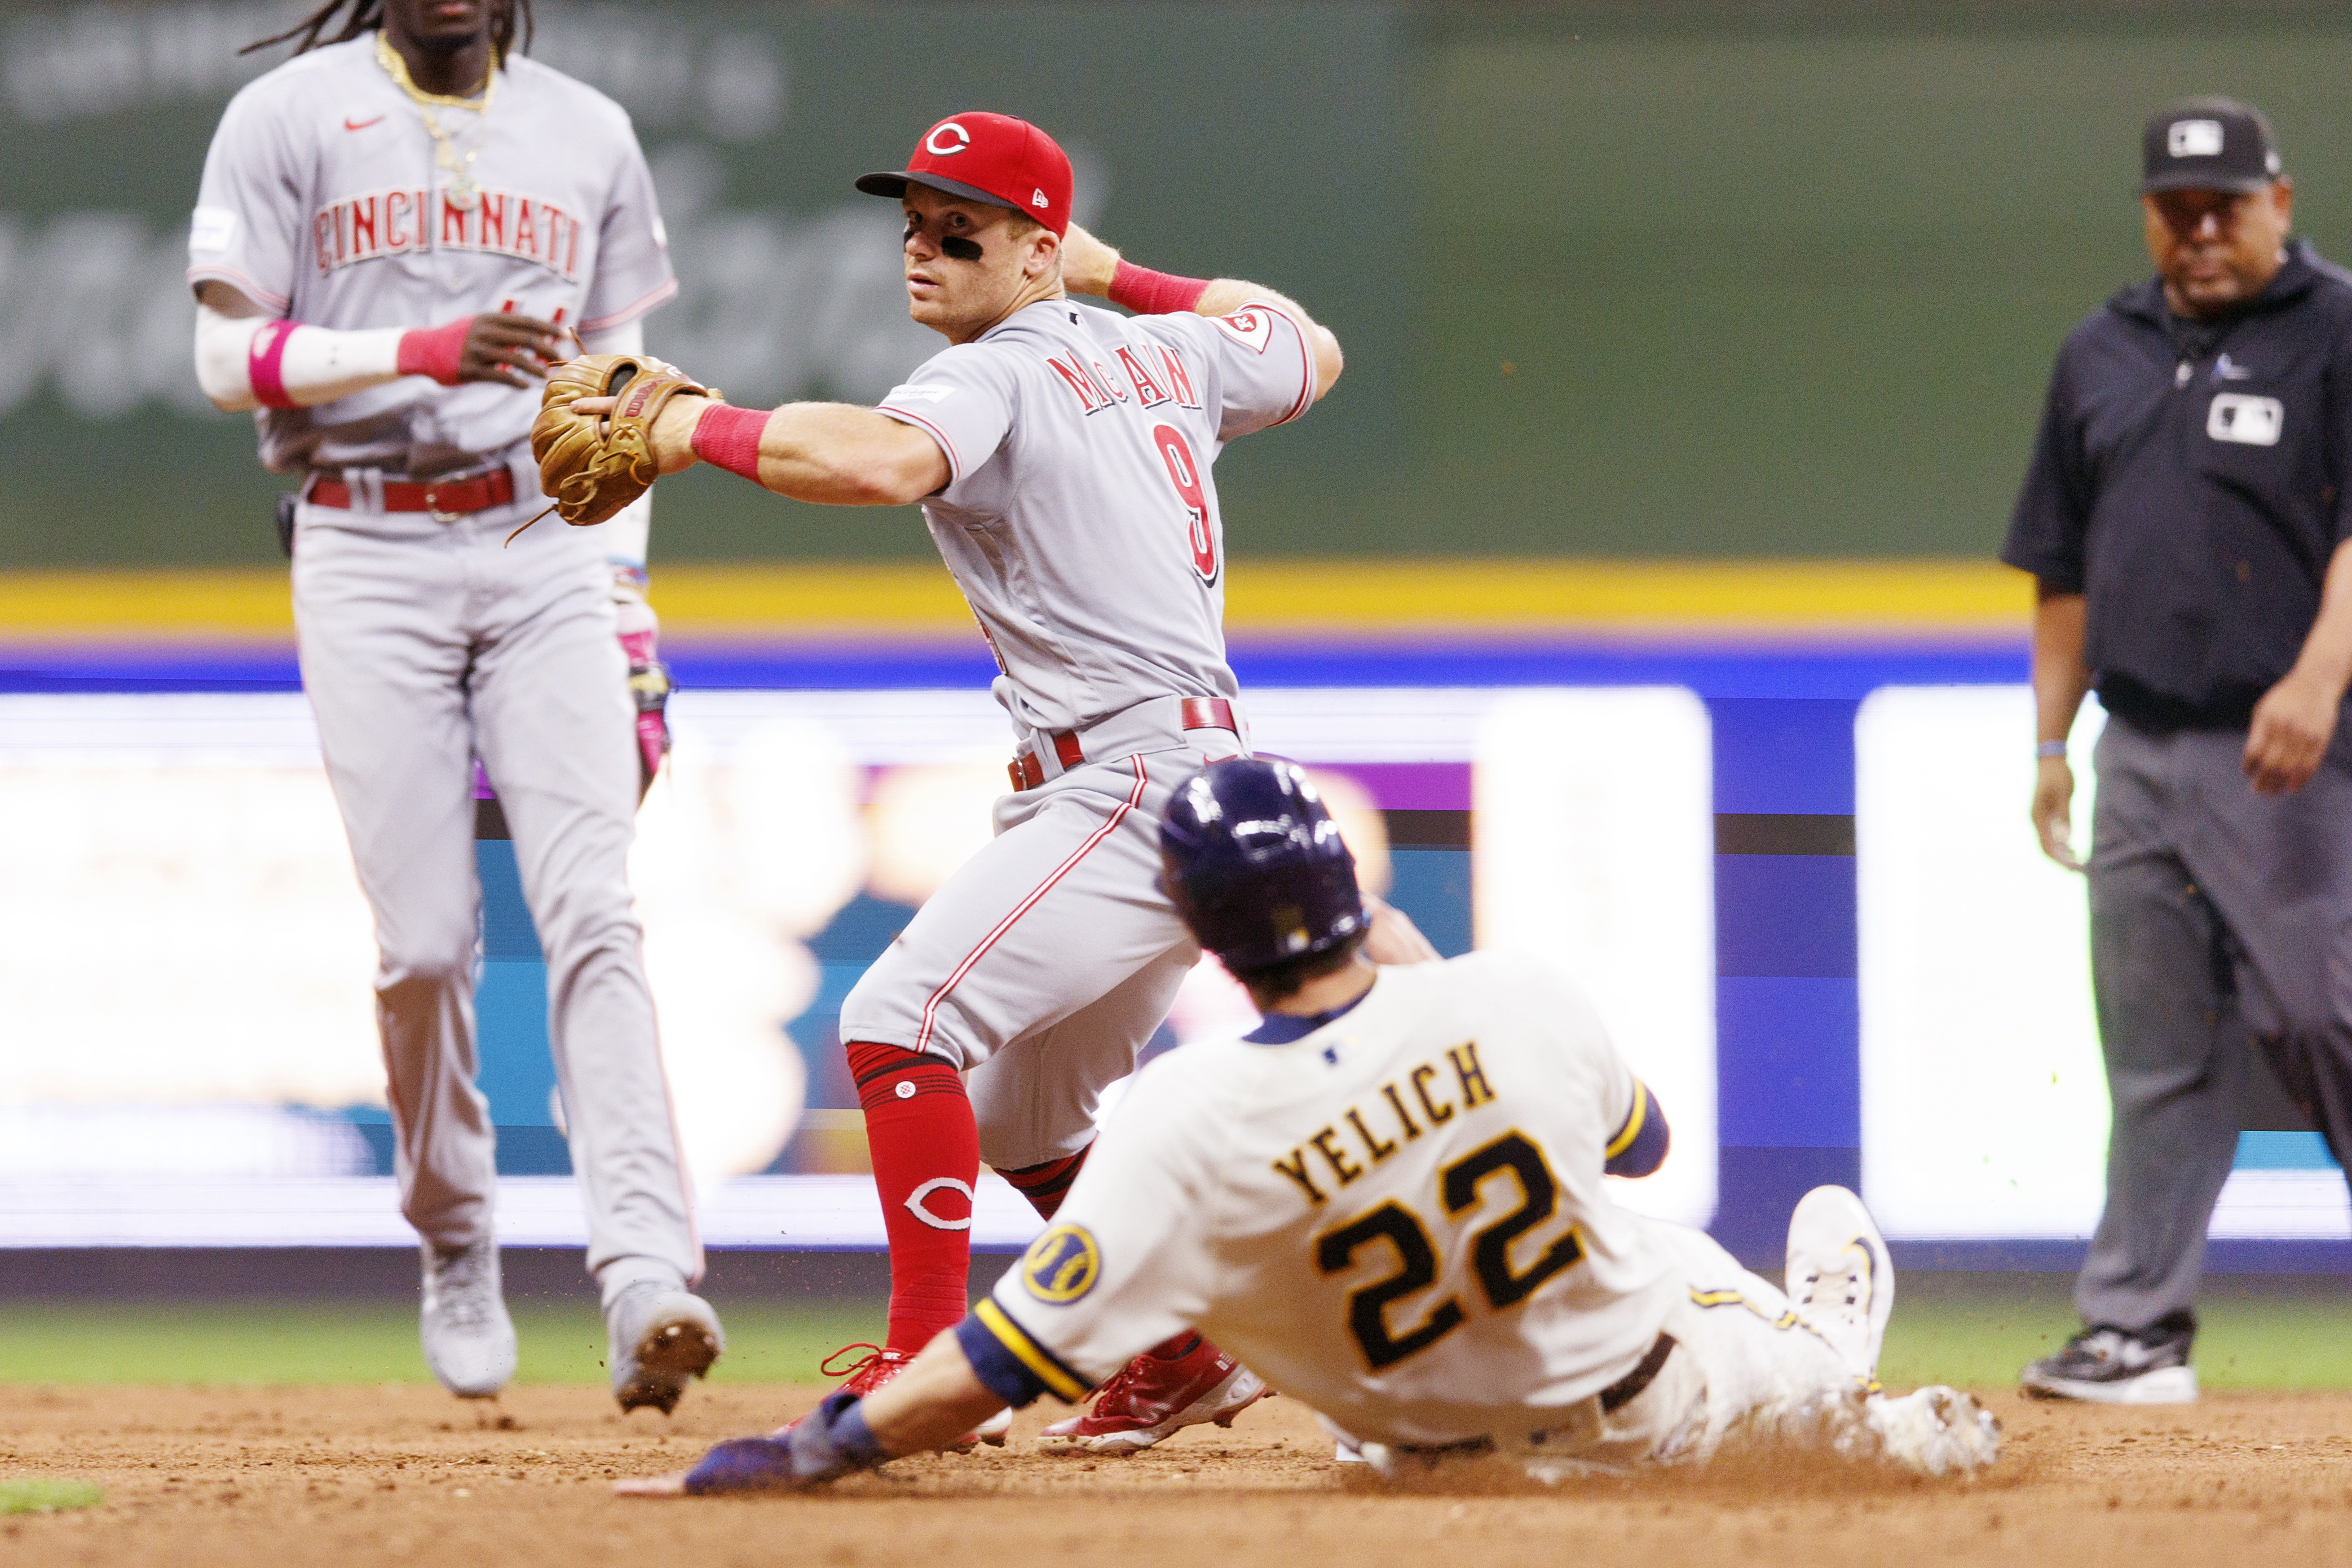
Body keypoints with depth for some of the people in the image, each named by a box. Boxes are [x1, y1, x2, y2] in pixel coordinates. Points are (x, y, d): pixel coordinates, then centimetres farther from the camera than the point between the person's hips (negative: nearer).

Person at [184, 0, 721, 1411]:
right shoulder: (290, 118, 2)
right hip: (369, 553, -2)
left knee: (594, 912, -14)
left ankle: (646, 1276, -25)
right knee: (425, 941, -5)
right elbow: (230, 359, -3)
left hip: (545, 552, 2)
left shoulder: (589, 133, 13)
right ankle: (457, 1247, 20)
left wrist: (632, 625, 8)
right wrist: (426, 352, -18)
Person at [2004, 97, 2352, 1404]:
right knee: (2160, 1052, 5)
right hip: (2141, 748, 6)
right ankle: (2139, 1330, 5)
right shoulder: (2103, 357, 18)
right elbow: (2067, 566, 22)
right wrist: (2051, 740, 16)